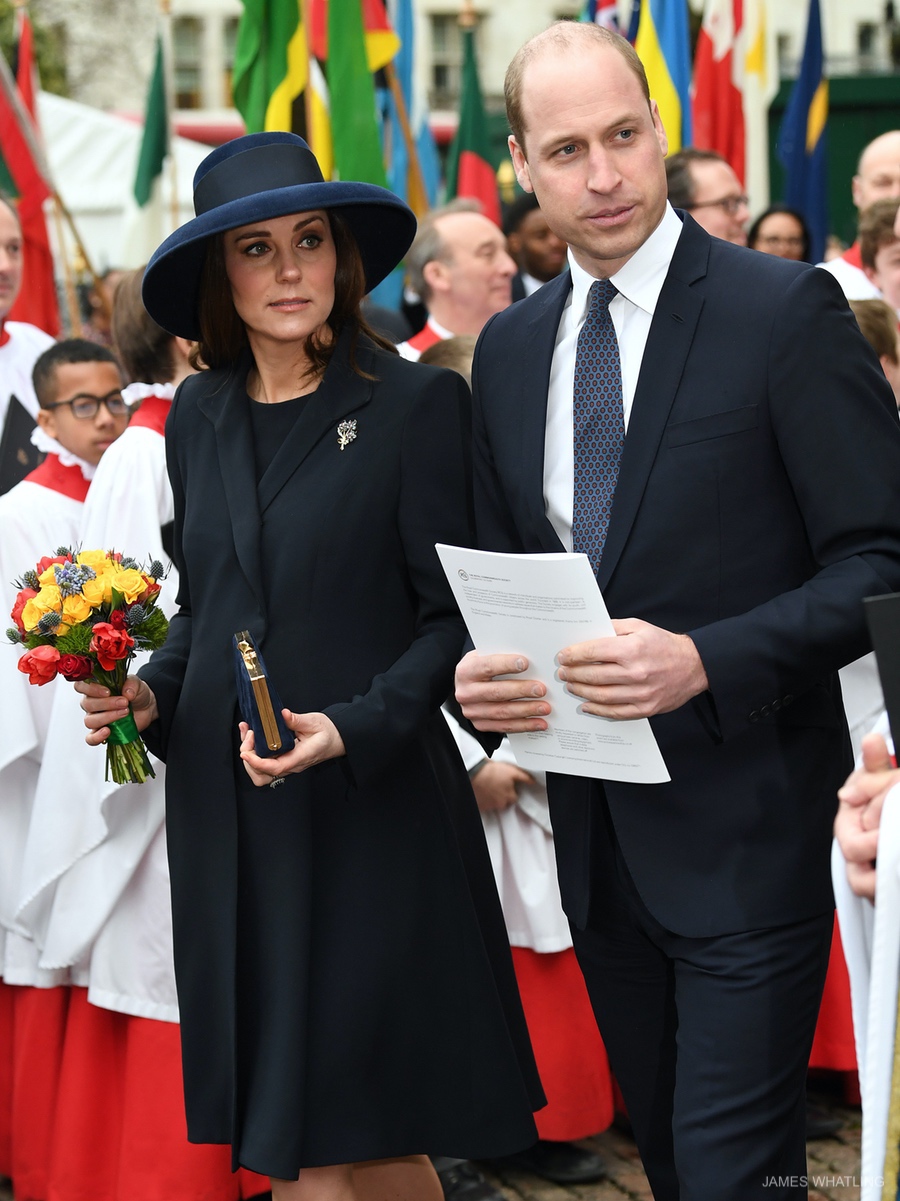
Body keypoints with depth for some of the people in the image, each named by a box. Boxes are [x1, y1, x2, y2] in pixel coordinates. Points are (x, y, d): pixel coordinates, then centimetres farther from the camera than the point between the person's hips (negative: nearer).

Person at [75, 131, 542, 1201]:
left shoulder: (416, 404, -7)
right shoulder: (199, 416, 10)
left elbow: (456, 617, -7)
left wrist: (355, 728, -19)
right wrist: (150, 692, 1)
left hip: (372, 804, -5)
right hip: (224, 805, 5)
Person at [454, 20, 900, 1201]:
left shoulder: (787, 310, -11)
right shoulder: (510, 346, 8)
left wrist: (706, 661, -26)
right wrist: (481, 669, -6)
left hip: (747, 831, -6)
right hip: (597, 829, 6)